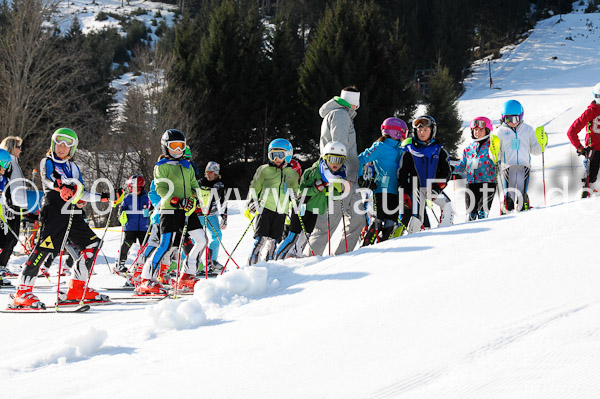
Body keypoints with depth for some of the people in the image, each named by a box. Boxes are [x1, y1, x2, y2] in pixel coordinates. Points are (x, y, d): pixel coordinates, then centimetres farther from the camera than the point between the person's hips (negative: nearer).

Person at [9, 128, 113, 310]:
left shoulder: (73, 167, 23)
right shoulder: (47, 162, 4)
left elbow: (80, 195, 23)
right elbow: (50, 179, -18)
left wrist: (102, 197, 18)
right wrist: (62, 186, -38)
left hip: (72, 213, 7)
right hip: (53, 211, -7)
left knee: (92, 244, 2)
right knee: (44, 248, -19)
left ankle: (77, 289, 6)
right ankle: (22, 294, -19)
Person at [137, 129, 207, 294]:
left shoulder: (187, 166, 21)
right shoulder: (161, 166, 1)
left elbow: (194, 185, 22)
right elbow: (161, 188, -9)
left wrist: (193, 198, 0)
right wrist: (176, 201, -22)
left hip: (188, 210, 7)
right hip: (170, 210, -7)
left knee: (201, 240, -2)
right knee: (166, 245, -15)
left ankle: (187, 277, 7)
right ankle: (147, 280, -10)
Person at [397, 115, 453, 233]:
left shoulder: (438, 150, 6)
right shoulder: (409, 150, 2)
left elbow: (446, 171, 7)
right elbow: (402, 174, 2)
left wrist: (439, 186, -11)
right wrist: (404, 196, -7)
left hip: (434, 188, 2)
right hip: (416, 188, -2)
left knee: (448, 206, -22)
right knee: (416, 218, -15)